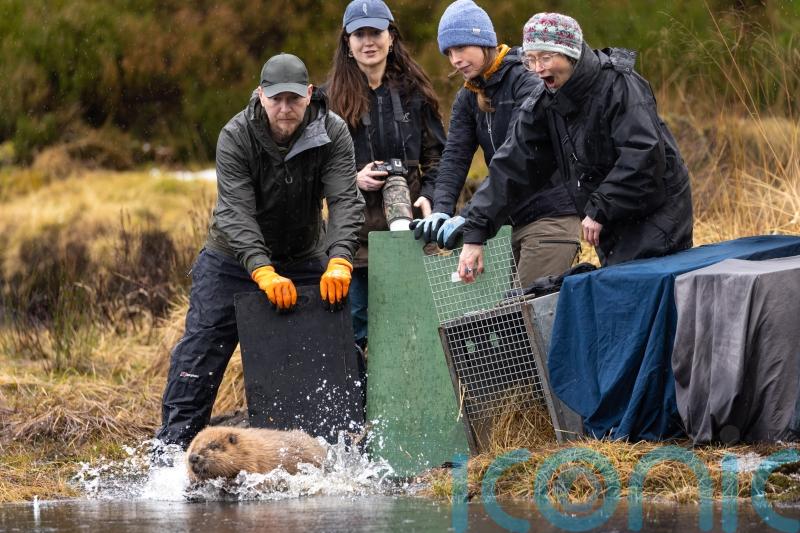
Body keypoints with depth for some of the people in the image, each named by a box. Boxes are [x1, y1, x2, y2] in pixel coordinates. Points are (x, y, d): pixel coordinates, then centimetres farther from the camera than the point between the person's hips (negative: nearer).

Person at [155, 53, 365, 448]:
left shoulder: (332, 134, -17)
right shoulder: (235, 137, -22)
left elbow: (345, 201, -25)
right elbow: (235, 212, -30)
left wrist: (339, 261, -43)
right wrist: (264, 273, -44)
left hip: (304, 261, 2)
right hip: (234, 261, -2)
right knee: (201, 348, -6)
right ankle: (172, 448, -1)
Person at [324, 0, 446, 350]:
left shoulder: (413, 90, 7)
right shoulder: (332, 97, 2)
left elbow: (436, 153, 11)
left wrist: (429, 195, -6)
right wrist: (352, 179, -13)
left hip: (410, 223, 1)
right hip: (357, 233, -1)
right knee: (355, 332, 0)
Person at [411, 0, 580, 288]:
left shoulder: (527, 81, -11)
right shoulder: (468, 98, 12)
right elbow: (455, 156, 0)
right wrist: (441, 210, -19)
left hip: (551, 214, -8)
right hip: (514, 219, 8)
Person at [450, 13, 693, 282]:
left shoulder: (618, 85, -18)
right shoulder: (543, 104, 2)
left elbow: (644, 155, -27)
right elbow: (510, 167, 0)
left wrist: (600, 209, -26)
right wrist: (474, 234, -8)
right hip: (611, 228, 7)